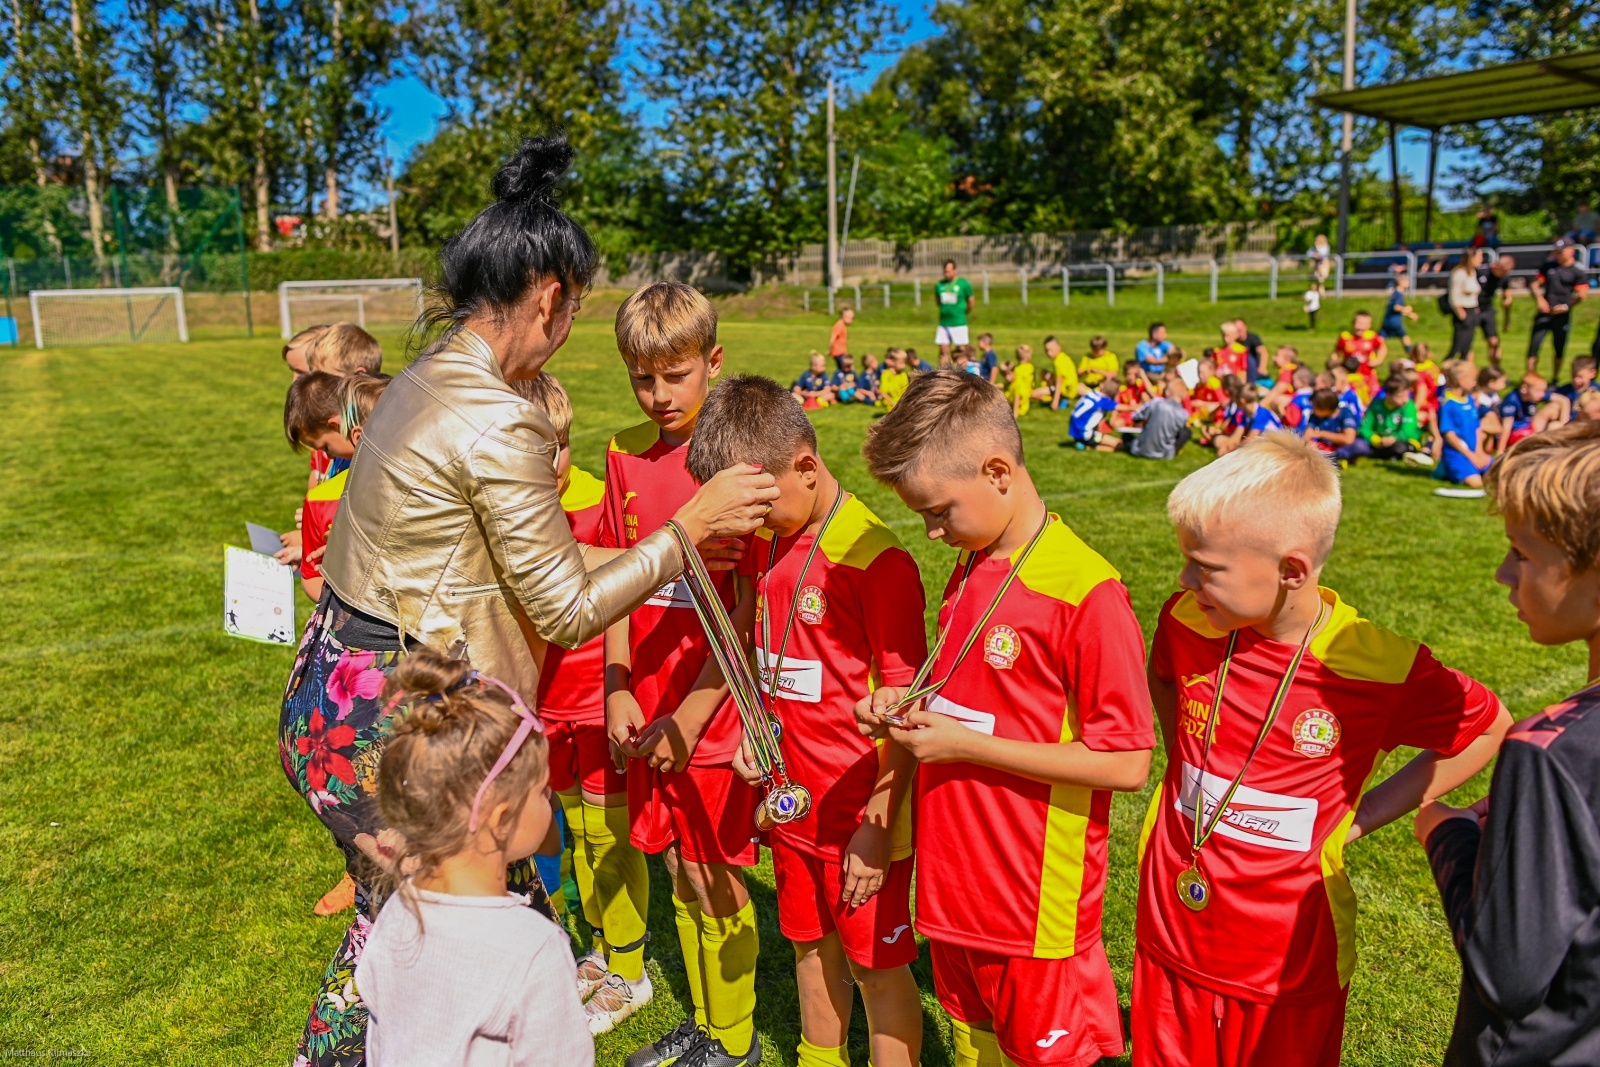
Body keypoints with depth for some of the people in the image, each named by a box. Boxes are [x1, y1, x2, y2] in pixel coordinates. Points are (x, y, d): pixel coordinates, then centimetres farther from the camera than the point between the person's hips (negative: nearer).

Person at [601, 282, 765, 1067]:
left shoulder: (737, 457, -13)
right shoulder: (628, 455, 5)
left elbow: (748, 608, -14)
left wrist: (691, 714, -14)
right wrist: (619, 692, 0)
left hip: (716, 706, -5)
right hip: (649, 707, 5)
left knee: (715, 876, 6)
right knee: (676, 868, 17)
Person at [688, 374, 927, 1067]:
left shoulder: (874, 560, -21)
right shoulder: (770, 543, 3)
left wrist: (878, 826, -17)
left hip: (861, 814, -7)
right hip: (795, 800, 7)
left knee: (877, 965, 10)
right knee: (810, 947, 23)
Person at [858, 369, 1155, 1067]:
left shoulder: (1087, 591, -22)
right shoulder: (969, 571, 5)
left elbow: (1126, 763, -21)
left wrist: (964, 742, -21)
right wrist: (913, 703, -2)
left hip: (1037, 899, -7)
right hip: (956, 880, 8)